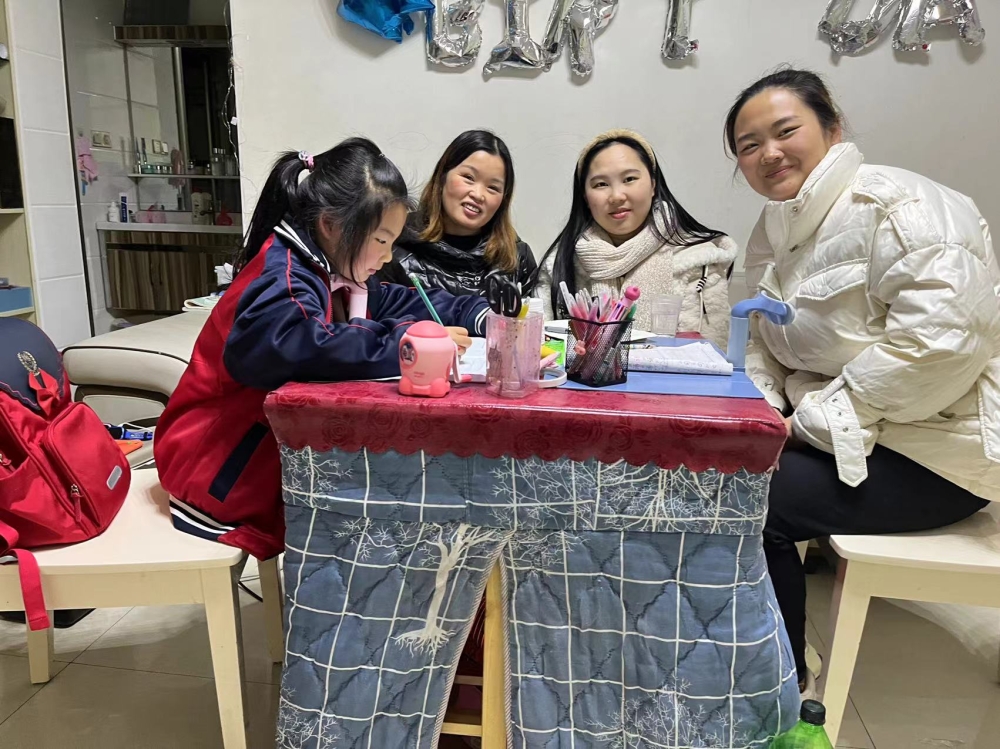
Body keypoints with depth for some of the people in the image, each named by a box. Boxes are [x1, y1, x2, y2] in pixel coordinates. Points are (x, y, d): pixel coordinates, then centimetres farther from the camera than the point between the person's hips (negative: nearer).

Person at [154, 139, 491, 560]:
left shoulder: (338, 275, 5)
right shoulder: (283, 278, -23)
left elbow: (398, 303, 14)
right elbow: (297, 344, -44)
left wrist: (478, 314, -1)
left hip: (278, 439, 8)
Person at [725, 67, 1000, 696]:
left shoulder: (896, 207, -18)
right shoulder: (774, 230, 8)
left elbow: (940, 339, -29)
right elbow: (764, 342, 10)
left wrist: (812, 418, -22)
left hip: (937, 445, -8)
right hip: (821, 426, 8)